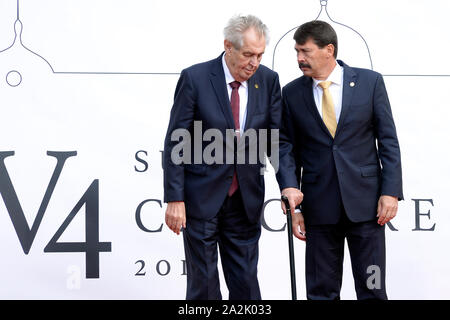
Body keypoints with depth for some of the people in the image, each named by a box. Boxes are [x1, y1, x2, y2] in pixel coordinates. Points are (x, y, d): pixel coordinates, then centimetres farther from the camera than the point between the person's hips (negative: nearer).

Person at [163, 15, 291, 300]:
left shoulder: (268, 80, 0)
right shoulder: (195, 78, -10)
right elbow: (175, 142, -8)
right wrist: (175, 199, -12)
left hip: (246, 199, 3)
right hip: (201, 198, -3)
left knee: (246, 282, 8)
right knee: (203, 283, 5)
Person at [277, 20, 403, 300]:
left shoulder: (370, 82, 0)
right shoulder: (292, 93, 4)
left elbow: (388, 140, 1)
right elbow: (287, 149, 3)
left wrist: (391, 192, -7)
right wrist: (292, 204, -6)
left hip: (365, 201, -1)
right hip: (319, 206, 1)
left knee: (372, 288, 3)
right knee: (321, 291, 6)